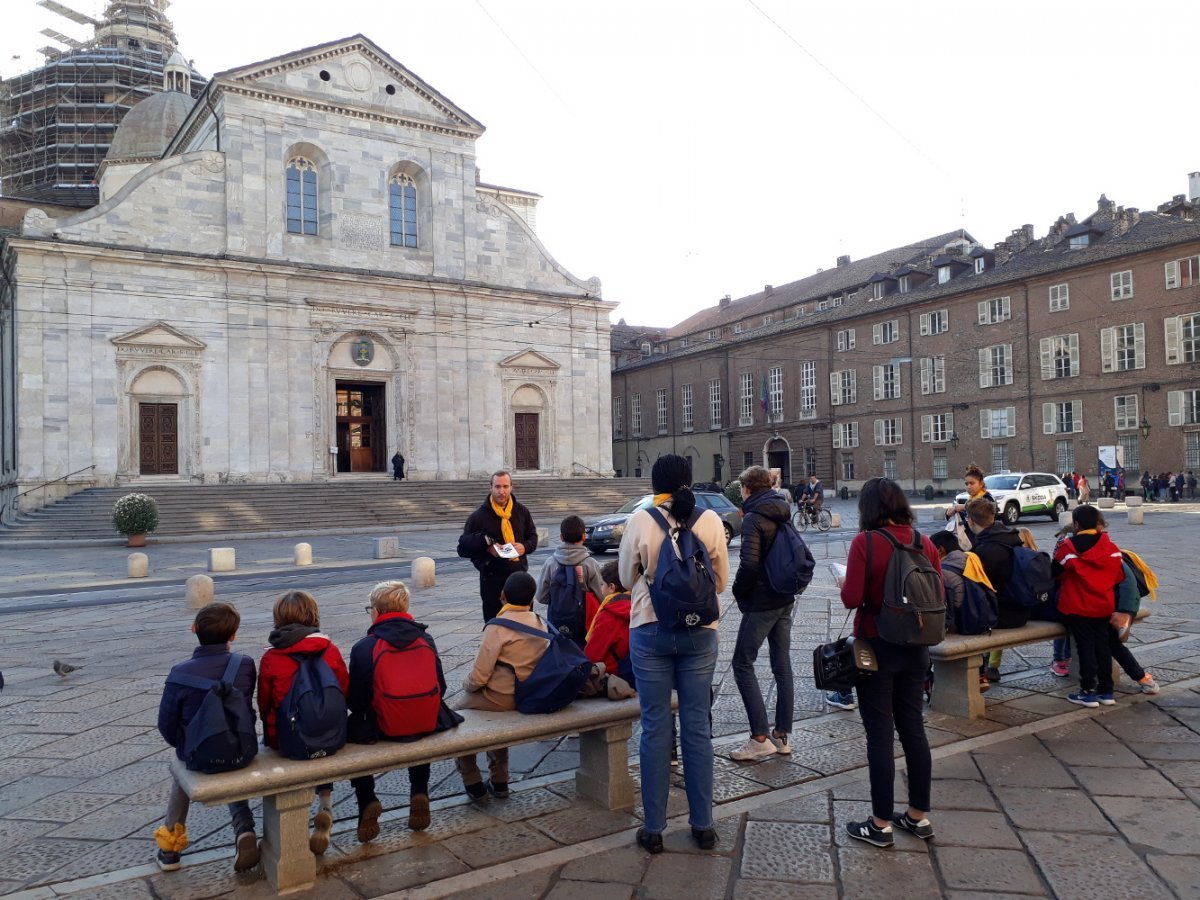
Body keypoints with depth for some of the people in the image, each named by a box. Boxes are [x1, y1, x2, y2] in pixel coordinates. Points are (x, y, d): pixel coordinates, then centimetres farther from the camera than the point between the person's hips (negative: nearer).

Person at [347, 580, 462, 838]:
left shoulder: (363, 647, -11)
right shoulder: (426, 639, 0)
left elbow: (355, 702, -4)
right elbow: (440, 688, 7)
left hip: (384, 729, -3)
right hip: (429, 724, 4)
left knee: (352, 728, 25)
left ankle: (367, 803, 17)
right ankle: (420, 795, 29)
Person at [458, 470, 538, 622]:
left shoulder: (521, 511, 6)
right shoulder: (479, 516, -4)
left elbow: (533, 537, 17)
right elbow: (463, 547, -2)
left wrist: (525, 547, -6)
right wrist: (487, 547, -18)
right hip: (492, 579, -3)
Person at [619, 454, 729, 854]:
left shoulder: (639, 521, -10)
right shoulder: (711, 520, -6)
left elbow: (626, 577, 3)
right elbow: (721, 580, 5)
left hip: (650, 632, -1)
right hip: (700, 632, 2)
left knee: (655, 728, 8)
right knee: (697, 726, 11)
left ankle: (654, 829, 17)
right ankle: (702, 825, 21)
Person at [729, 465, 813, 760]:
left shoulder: (753, 518, -15)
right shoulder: (783, 517, 11)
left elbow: (750, 562, -24)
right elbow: (806, 558, 15)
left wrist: (739, 592, -10)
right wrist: (794, 585, 16)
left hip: (761, 603, -8)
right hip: (785, 602, 9)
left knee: (743, 664, -2)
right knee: (782, 665, 11)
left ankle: (760, 738, -5)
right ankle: (782, 735, 19)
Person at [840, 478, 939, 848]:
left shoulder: (865, 542, -16)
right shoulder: (923, 541, 0)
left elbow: (851, 599, -19)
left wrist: (846, 584, 1)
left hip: (877, 647, -5)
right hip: (915, 648, 6)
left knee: (879, 733, 3)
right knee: (913, 728, 16)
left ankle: (881, 824, 13)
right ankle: (919, 815, 28)